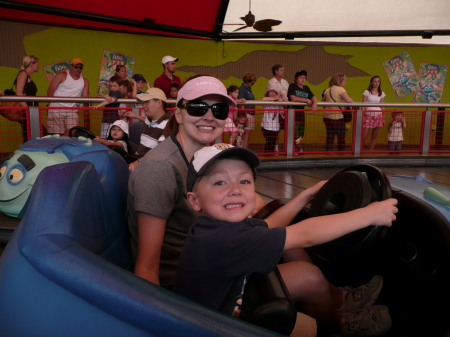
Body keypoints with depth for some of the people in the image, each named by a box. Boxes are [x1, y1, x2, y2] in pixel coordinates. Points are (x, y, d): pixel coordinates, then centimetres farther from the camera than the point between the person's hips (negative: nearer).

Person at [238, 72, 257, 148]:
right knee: (246, 134, -9)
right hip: (246, 114, -9)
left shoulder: (249, 88, 19)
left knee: (248, 134, 9)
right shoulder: (242, 89, -8)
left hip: (251, 114, 9)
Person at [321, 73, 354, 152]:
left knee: (330, 136, 11)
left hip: (327, 116, 7)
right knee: (341, 137, 7)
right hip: (337, 117, -7)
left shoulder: (327, 90, 11)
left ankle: (328, 151, 13)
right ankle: (341, 151, 13)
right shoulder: (340, 89, -10)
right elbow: (349, 101, -20)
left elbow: (322, 101, 22)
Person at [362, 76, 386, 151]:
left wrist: (383, 118, 6)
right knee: (364, 136, -8)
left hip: (378, 116, 3)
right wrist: (362, 116, -9)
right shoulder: (366, 92, 1)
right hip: (368, 115, -3)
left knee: (374, 136, 5)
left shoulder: (381, 93, 9)